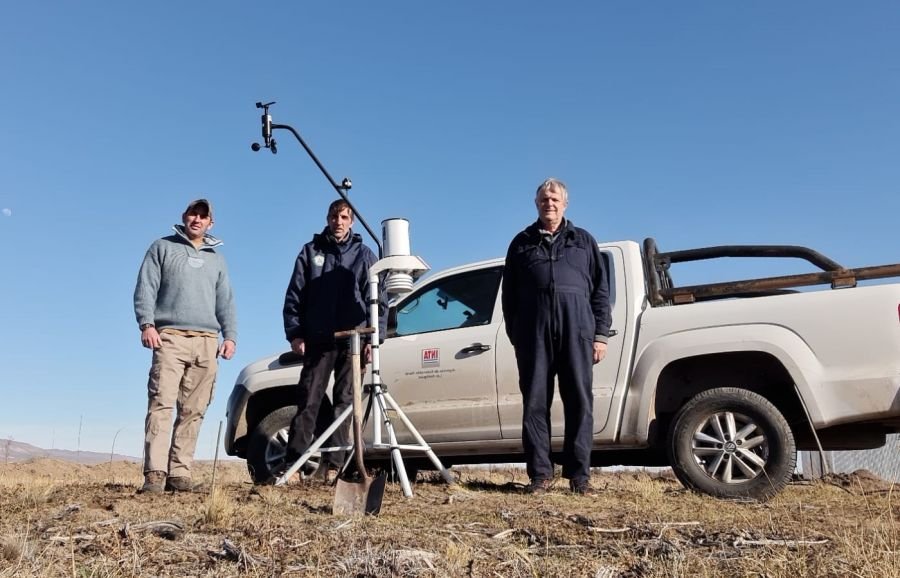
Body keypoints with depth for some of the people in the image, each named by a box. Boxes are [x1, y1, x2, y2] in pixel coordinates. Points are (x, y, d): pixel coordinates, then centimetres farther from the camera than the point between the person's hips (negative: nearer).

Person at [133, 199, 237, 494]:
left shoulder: (216, 259, 24)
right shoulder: (162, 247, 14)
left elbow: (225, 302, 20)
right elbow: (145, 288, 3)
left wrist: (230, 335, 6)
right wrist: (147, 323, -12)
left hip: (207, 341, 4)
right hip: (171, 336, -3)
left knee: (193, 410, -1)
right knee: (161, 403, -14)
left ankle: (179, 472, 1)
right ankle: (155, 473, -16)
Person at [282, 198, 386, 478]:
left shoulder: (365, 255, 11)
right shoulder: (311, 251, 11)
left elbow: (379, 300, 6)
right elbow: (294, 296, 8)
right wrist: (294, 333, -3)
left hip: (353, 341, 0)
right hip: (318, 340, 0)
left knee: (344, 404, 2)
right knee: (308, 402, -3)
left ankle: (333, 465, 7)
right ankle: (293, 463, -2)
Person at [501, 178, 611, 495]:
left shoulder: (583, 240, 19)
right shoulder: (522, 243, 20)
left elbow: (601, 290, 14)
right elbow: (509, 294, 17)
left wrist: (601, 334, 4)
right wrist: (514, 335, 7)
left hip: (577, 327, 0)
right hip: (534, 330, 0)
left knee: (579, 401, -1)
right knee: (535, 402, -1)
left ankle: (579, 474, 7)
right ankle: (540, 473, 6)